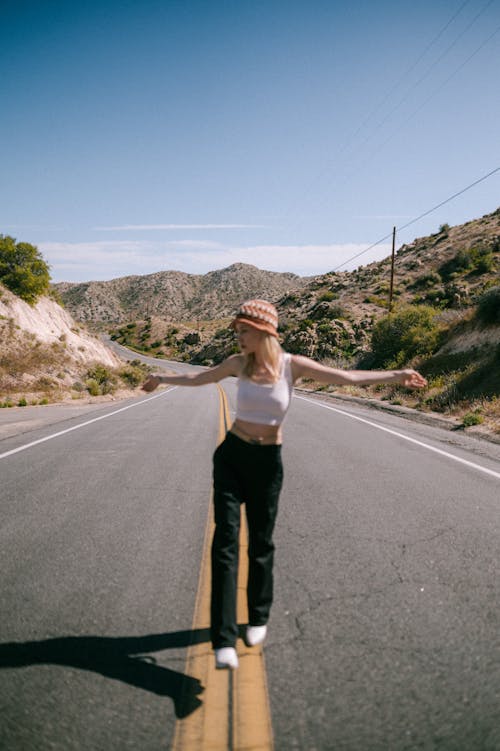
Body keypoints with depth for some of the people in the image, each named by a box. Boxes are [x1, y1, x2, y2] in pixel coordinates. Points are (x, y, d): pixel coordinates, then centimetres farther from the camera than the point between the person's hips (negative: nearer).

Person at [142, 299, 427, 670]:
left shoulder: (292, 364, -5)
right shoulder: (239, 363, 0)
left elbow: (346, 377, -8)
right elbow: (200, 378, 17)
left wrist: (394, 375, -16)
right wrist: (164, 379, 31)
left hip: (268, 461, -1)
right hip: (231, 456, 1)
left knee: (261, 543, 10)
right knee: (226, 540, -9)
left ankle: (258, 618, 35)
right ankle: (224, 639, -5)